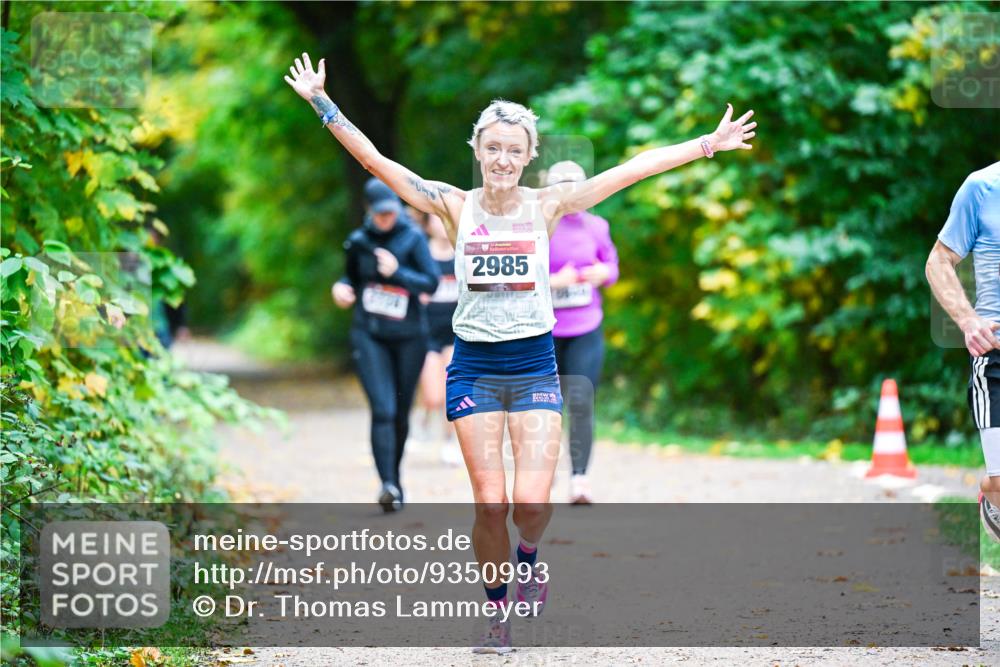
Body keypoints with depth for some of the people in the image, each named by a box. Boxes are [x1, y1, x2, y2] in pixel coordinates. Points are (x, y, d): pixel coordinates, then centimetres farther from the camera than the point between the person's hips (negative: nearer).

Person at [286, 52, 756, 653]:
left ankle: (529, 557, 22)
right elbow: (373, 159, -3)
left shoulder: (547, 205, 0)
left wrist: (707, 146, -3)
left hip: (535, 365, 0)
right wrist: (321, 102, -8)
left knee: (532, 502, -12)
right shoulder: (455, 207, -1)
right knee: (490, 503, -4)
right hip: (474, 367, 0)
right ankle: (497, 615, 16)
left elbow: (632, 170, -2)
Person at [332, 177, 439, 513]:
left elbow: (432, 283, -10)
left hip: (409, 336, 0)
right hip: (369, 336, 0)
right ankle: (388, 485, -23)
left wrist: (396, 273, -22)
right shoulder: (358, 242, 3)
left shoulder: (412, 239, -4)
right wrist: (342, 288, -2)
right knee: (383, 409, -15)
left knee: (401, 413, 8)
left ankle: (395, 477, 28)